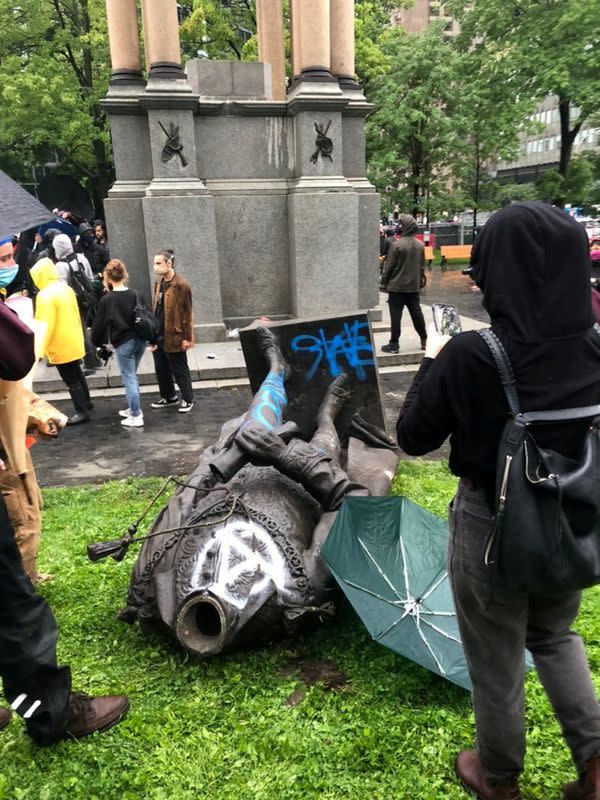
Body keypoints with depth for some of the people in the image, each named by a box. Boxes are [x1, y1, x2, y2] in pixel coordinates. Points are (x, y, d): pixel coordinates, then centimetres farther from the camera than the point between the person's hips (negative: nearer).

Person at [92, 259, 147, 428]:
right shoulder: (134, 294, 3)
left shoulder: (106, 300, -11)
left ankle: (136, 416, 4)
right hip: (140, 339, 6)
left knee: (129, 378, 2)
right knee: (132, 376, 20)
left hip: (123, 343, -6)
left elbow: (100, 324, -5)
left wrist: (98, 342, 9)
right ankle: (133, 408, 29)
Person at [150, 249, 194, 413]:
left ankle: (187, 400, 20)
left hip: (174, 337, -7)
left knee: (180, 371, 5)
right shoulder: (158, 283, 9)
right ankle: (168, 397, 33)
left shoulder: (181, 285, -15)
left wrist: (187, 337, -14)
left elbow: (187, 313, -14)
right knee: (161, 369, 16)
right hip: (158, 336, 7)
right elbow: (155, 309, 14)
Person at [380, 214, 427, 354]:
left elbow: (388, 266, -11)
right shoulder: (420, 245, 5)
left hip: (397, 286, -6)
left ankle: (394, 343, 3)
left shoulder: (396, 245, -15)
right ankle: (424, 340, 19)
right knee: (416, 313, 14)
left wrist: (384, 283, -1)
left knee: (396, 315, 0)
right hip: (414, 286, 6)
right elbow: (422, 266, 12)